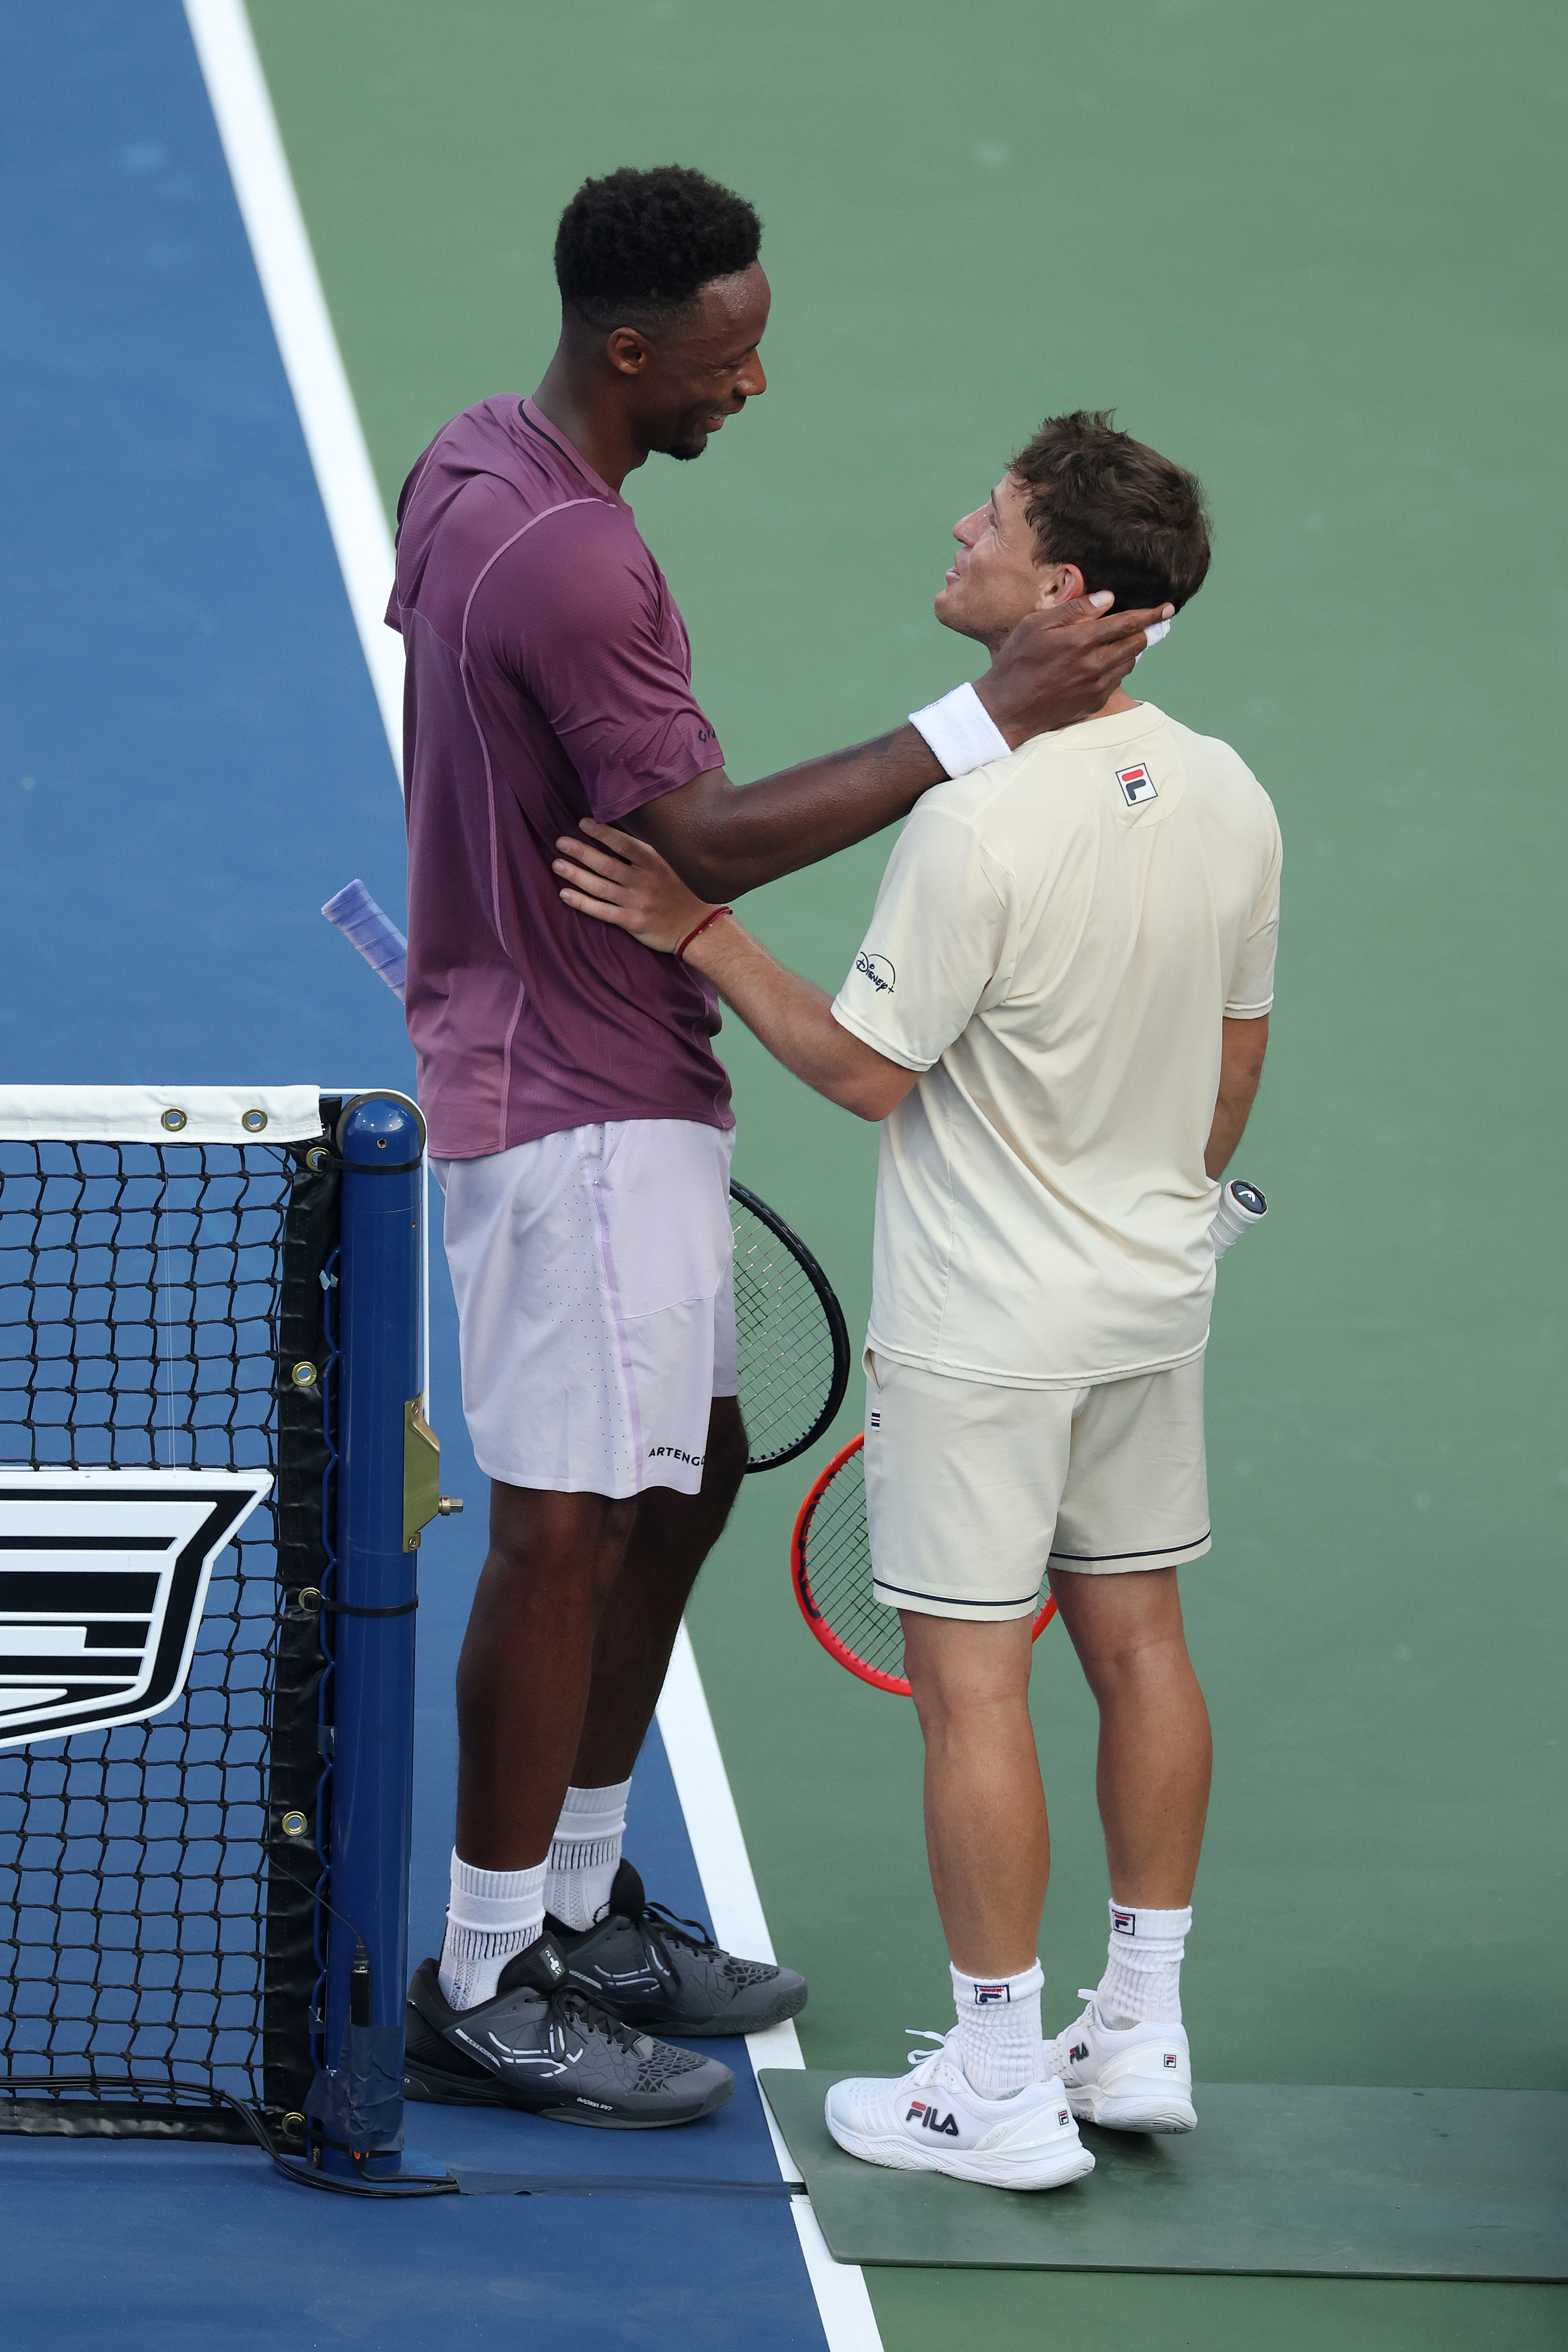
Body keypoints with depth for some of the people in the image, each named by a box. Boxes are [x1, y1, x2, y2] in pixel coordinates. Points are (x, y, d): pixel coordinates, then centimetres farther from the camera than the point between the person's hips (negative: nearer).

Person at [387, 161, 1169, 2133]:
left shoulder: (475, 462, 7)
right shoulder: (565, 561, -26)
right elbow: (705, 843, -25)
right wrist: (987, 723, -26)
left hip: (617, 1094, 11)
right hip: (575, 1113, -11)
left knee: (687, 1471, 19)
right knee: (569, 1530, -4)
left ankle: (575, 1898, 30)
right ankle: (483, 1990, 5)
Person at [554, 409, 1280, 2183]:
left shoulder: (978, 825, -25)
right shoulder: (1228, 800, -1)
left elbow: (866, 1069, -16)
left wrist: (698, 931, -9)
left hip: (987, 1331, -7)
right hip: (1155, 1302, 8)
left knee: (971, 1683, 1)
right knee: (1136, 1638, 16)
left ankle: (1002, 2094, 7)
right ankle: (1141, 2038, 25)